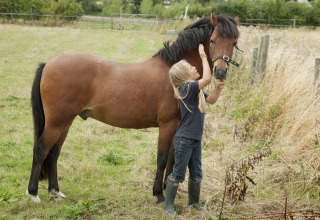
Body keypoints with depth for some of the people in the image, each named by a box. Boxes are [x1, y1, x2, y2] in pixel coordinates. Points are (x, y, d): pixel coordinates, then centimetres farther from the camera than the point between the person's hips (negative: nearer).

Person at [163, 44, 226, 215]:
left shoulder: (196, 90, 10)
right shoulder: (186, 88, -17)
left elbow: (211, 100, 20)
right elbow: (207, 79, -28)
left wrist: (219, 88, 1)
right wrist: (203, 57, -18)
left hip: (196, 140, 9)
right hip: (184, 139, -9)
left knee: (196, 174, 17)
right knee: (178, 174, 0)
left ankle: (194, 201, 32)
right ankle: (168, 204, 12)